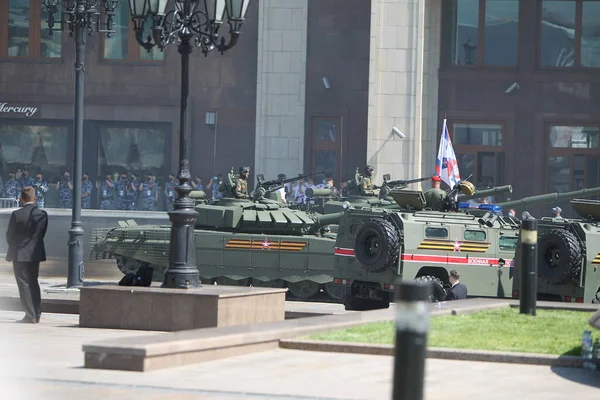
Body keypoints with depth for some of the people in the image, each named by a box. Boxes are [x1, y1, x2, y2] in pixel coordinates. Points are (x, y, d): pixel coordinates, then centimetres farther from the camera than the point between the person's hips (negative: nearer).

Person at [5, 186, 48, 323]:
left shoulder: (17, 214, -15)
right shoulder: (42, 214, -5)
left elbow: (10, 235, -7)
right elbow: (42, 233, 2)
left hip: (20, 254, -4)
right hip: (36, 254, 4)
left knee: (24, 284, 0)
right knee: (33, 283, 15)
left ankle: (30, 316, -5)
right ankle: (37, 314, 16)